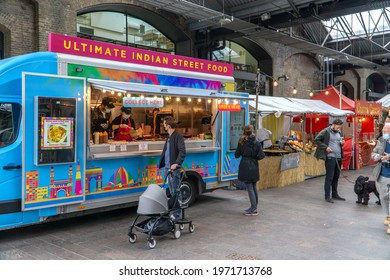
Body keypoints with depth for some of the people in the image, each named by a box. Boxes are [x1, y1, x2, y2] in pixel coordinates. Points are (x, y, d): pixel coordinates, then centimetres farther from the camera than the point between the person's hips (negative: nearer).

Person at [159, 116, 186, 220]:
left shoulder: (178, 136, -12)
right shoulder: (169, 137, 17)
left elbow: (182, 152, -21)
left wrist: (176, 163, -30)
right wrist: (162, 163, 21)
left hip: (175, 169, -9)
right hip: (168, 168, 9)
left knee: (176, 192, -2)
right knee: (172, 192, 16)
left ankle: (176, 214, 4)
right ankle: (173, 211, 26)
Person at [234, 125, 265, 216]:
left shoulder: (241, 143, -5)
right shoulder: (257, 143, -2)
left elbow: (236, 155, -1)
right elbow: (261, 155, -8)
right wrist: (255, 157, 9)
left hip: (245, 167, -3)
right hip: (254, 167, 3)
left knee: (250, 188, 0)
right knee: (254, 187, 16)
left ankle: (253, 209, 1)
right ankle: (254, 207, 23)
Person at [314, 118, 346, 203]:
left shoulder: (338, 133, 16)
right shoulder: (326, 131, -7)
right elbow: (316, 140, -9)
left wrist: (341, 143, 6)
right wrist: (325, 147, -15)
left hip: (338, 157, 8)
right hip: (330, 157, -7)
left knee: (336, 177, 13)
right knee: (329, 177, -4)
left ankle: (335, 194, 24)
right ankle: (327, 196, 2)